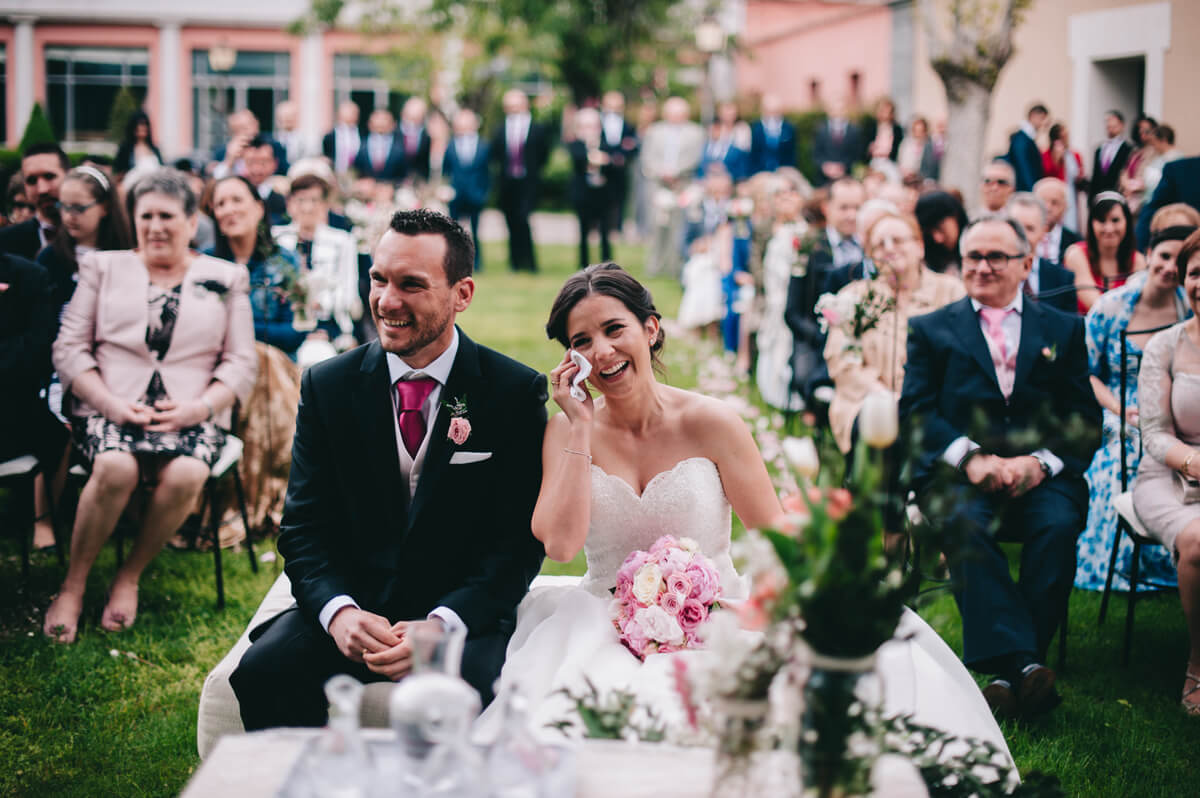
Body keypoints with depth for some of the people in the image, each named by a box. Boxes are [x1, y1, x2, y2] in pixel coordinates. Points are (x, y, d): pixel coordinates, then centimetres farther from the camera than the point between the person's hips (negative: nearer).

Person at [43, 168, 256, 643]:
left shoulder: (226, 279, 16)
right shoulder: (102, 267, 16)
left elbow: (241, 363, 9)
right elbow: (69, 348, 8)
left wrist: (199, 407, -9)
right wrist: (111, 403, -9)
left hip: (191, 416, 0)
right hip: (110, 410, 0)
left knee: (186, 475, -34)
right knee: (116, 467, -35)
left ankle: (131, 575, -9)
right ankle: (73, 585, -15)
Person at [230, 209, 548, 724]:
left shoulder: (517, 392, -2)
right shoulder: (328, 385, 5)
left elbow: (520, 540, -5)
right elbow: (304, 526, 3)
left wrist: (440, 624, -20)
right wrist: (339, 611, -17)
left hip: (461, 613, -2)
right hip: (348, 606, 3)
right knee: (261, 672, -25)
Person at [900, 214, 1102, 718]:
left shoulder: (1063, 330, 18)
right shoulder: (931, 330, 17)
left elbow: (1084, 420, 9)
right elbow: (915, 411, 4)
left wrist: (1040, 461, -11)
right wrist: (970, 458, -14)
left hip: (1039, 475, 1)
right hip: (956, 473, -1)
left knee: (1059, 524, -32)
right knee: (965, 524, -34)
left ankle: (1008, 674, -31)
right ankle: (1021, 662, -43)